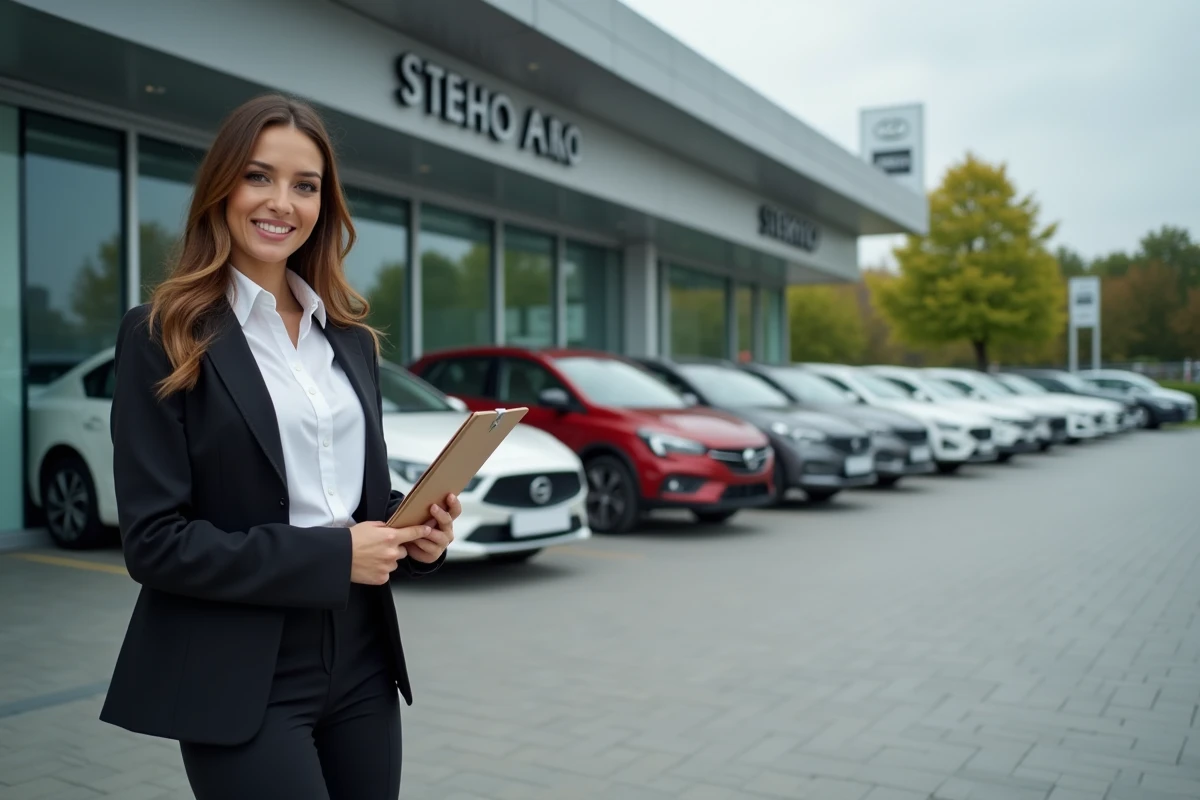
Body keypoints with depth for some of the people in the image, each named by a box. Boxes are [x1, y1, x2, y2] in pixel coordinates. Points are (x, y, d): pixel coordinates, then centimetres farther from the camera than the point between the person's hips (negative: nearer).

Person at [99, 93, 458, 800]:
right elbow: (154, 540, -13)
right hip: (244, 681, -5)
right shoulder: (164, 336, -8)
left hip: (361, 662, 6)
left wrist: (417, 529, -6)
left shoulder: (351, 336, 9)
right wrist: (331, 555, -18)